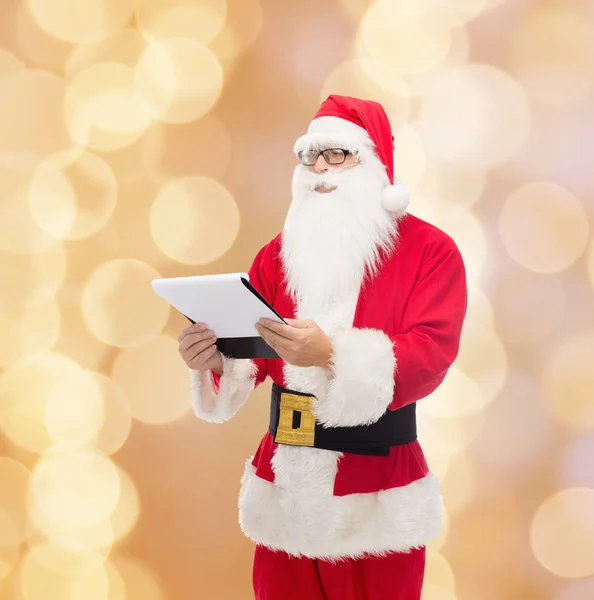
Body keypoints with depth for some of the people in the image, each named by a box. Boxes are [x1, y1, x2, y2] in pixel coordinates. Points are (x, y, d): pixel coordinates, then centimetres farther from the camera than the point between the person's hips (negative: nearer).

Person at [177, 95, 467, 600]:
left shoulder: (430, 250, -6)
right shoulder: (279, 253, 8)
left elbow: (430, 355, -19)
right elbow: (252, 349, 4)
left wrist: (331, 354, -33)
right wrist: (215, 360, -20)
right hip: (285, 488, 4)